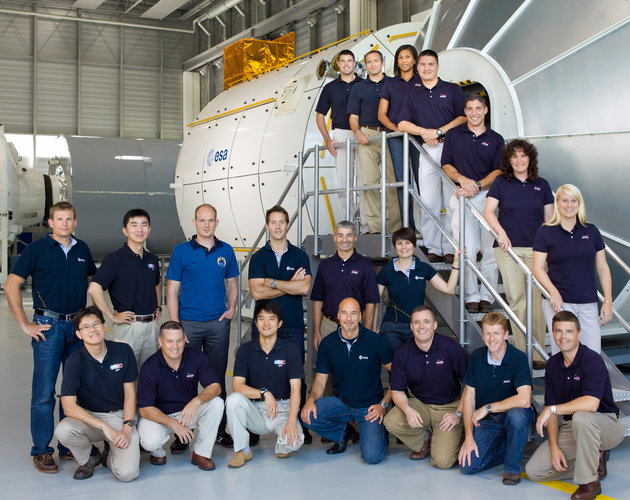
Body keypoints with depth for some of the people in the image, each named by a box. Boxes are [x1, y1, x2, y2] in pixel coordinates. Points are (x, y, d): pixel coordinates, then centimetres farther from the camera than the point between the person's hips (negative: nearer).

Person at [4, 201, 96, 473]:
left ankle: (70, 446, 20)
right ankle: (41, 451, 7)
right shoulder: (37, 249, -3)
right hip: (48, 326, -5)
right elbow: (11, 285, -6)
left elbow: (92, 280, 24)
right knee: (44, 392, -3)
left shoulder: (82, 249, 10)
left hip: (78, 326, 5)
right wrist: (25, 324, -9)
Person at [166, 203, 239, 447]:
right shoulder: (181, 251, -1)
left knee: (217, 378, 9)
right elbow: (172, 290, -2)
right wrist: (175, 326, -8)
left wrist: (232, 308, 1)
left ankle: (219, 430, 19)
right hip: (189, 323, -2)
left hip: (218, 324, 2)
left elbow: (232, 283, 18)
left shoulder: (226, 251, 7)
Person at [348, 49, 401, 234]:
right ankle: (374, 227, -1)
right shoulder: (358, 88, 17)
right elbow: (353, 116, 14)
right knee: (369, 182, -5)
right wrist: (358, 132, -5)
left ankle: (395, 228, -5)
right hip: (367, 136, 1)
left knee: (393, 181, -7)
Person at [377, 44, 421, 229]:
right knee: (402, 179, -1)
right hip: (396, 137, 1)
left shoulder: (422, 82, 8)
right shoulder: (390, 83, 12)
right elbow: (382, 114, 10)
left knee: (421, 178, -6)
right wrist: (396, 128, -6)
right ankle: (408, 226, 3)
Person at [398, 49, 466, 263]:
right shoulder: (413, 94, 18)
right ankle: (433, 248, 3)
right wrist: (424, 131, -4)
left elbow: (464, 117, 1)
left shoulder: (453, 90, 10)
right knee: (428, 202, -2)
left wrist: (439, 131, -9)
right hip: (427, 150, 3)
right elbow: (402, 124, 12)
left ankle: (451, 249, -2)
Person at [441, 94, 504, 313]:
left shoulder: (496, 139, 12)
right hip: (462, 198, -1)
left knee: (490, 249, -2)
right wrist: (462, 179, -10)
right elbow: (446, 165, 9)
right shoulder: (454, 135, 12)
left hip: (488, 196, 1)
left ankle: (487, 296, 5)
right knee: (467, 249, -7)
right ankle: (471, 296, -1)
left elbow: (499, 171, 5)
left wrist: (478, 185, -11)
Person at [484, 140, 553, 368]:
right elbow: (488, 211, 2)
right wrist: (501, 233, -13)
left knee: (535, 300, -1)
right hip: (508, 247, -1)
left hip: (535, 248, 1)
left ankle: (537, 354, 7)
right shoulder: (501, 182, 8)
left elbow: (549, 219, 14)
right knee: (517, 300, -5)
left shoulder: (542, 185, 12)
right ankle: (522, 353, 1)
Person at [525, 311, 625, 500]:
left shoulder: (592, 360, -19)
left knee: (581, 417, -41)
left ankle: (590, 481, -21)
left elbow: (591, 404, -34)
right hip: (571, 428, 6)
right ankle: (594, 459, 10)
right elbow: (551, 409, 2)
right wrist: (554, 447, -9)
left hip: (606, 425, -6)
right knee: (533, 470, -8)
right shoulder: (553, 364, 1)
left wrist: (552, 409, -27)